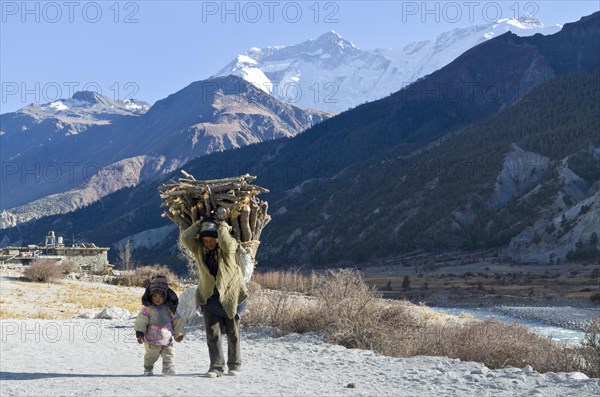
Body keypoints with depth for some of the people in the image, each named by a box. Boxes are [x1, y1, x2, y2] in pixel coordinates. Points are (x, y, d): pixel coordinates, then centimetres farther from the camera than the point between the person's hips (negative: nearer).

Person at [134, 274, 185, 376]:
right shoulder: (147, 309, -9)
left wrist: (179, 333, 5)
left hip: (167, 340, 2)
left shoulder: (169, 309, 0)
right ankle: (148, 368, 29)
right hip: (152, 341, -2)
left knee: (169, 354, 7)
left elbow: (177, 321, 6)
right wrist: (139, 333, -22)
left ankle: (168, 367, 25)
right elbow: (141, 321, -13)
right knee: (151, 356, 9)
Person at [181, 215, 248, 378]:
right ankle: (216, 367, -1)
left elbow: (226, 242, -40)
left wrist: (222, 226, -24)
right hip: (209, 296, 2)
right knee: (212, 333, -5)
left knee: (233, 333, 11)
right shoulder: (198, 249, -8)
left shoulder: (227, 248, -17)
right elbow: (185, 238, -24)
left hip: (230, 294, -2)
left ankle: (235, 365, 26)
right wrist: (201, 223, -19)